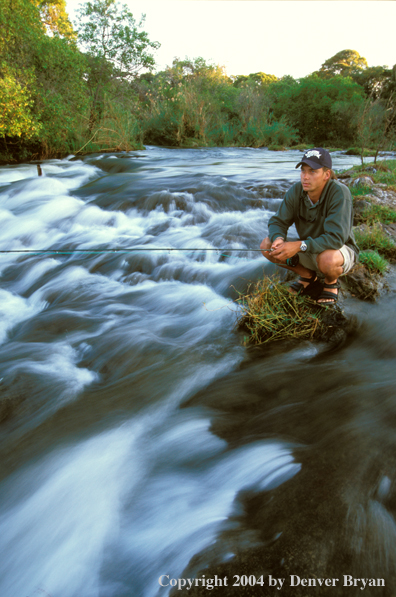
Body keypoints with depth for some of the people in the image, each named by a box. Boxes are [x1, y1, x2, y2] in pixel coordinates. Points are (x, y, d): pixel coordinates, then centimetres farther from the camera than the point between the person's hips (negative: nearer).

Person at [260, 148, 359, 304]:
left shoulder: (339, 193, -27)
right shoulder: (296, 191, -12)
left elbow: (336, 238, -34)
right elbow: (277, 221, -7)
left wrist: (300, 246, -43)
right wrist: (278, 238, -31)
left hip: (341, 251, -5)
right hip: (308, 251, 5)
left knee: (327, 259, -41)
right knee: (267, 245, -13)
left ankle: (331, 282, -1)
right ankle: (308, 277, 7)